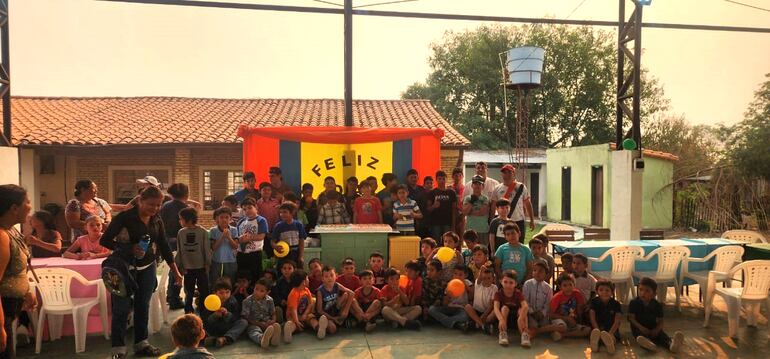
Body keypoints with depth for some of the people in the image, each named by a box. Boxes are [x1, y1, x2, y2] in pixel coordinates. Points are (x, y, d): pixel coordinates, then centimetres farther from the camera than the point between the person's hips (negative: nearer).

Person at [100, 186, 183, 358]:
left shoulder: (157, 221, 2)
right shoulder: (125, 217, -14)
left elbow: (164, 247, 8)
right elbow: (104, 241, -13)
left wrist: (176, 271, 8)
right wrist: (130, 249, -25)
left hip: (147, 268, 5)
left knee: (143, 306, 11)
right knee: (122, 308, -3)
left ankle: (141, 343, 23)